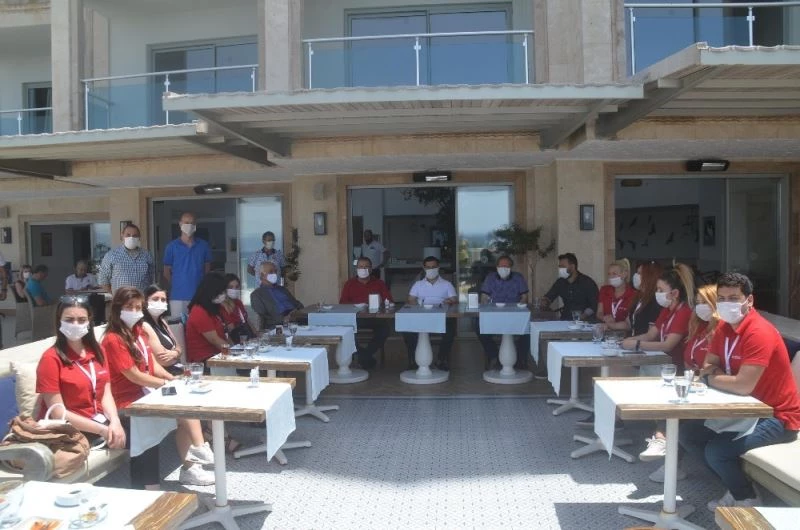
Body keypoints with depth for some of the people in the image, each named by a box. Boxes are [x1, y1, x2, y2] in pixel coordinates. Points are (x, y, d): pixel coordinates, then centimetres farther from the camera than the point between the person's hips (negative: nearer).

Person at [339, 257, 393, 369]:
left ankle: (365, 355, -10)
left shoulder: (379, 283, 11)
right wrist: (356, 305, -15)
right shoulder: (349, 284, 12)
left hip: (375, 318, 0)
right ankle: (366, 356, -12)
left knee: (385, 328, -29)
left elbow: (389, 302, 3)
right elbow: (342, 303, 3)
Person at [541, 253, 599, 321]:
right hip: (565, 319, 3)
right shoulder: (560, 282, 9)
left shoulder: (588, 282, -5)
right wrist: (545, 302, -7)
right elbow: (549, 297, 16)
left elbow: (594, 305, -7)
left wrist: (583, 316, -20)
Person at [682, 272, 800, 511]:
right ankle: (736, 487, 13)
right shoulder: (724, 327, 1)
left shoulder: (760, 332, -27)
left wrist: (713, 377, -14)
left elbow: (743, 386, -33)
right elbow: (709, 365, 10)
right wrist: (713, 371, -14)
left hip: (776, 417, -9)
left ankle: (747, 500, 5)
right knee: (688, 434, 3)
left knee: (716, 450, -25)